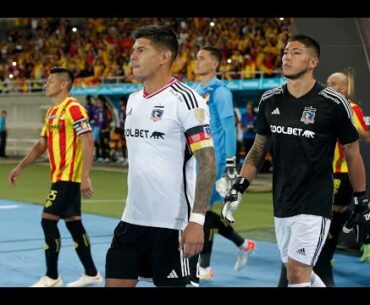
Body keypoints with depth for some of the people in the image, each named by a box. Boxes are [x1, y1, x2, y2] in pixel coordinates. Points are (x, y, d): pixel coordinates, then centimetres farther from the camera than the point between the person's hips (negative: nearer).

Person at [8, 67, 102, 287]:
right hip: (61, 177, 9)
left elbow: (88, 143, -20)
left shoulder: (73, 108, -14)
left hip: (69, 177, -9)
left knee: (48, 220, -9)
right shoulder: (52, 112, 15)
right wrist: (20, 167, 14)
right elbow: (41, 145, 21)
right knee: (73, 223, 11)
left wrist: (85, 176, -26)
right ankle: (91, 274, 18)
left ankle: (52, 277, -1)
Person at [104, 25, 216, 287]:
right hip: (132, 219, 7)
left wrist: (197, 220, -22)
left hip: (173, 224, -7)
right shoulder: (134, 100, 12)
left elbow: (207, 162, -16)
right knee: (115, 282, 8)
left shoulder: (185, 99, -12)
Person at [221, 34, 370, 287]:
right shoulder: (270, 100, 5)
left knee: (297, 275, -10)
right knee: (299, 274, 14)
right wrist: (238, 187, 5)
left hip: (314, 205, -6)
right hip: (282, 205, 6)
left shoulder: (332, 103, -10)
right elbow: (259, 148, 15)